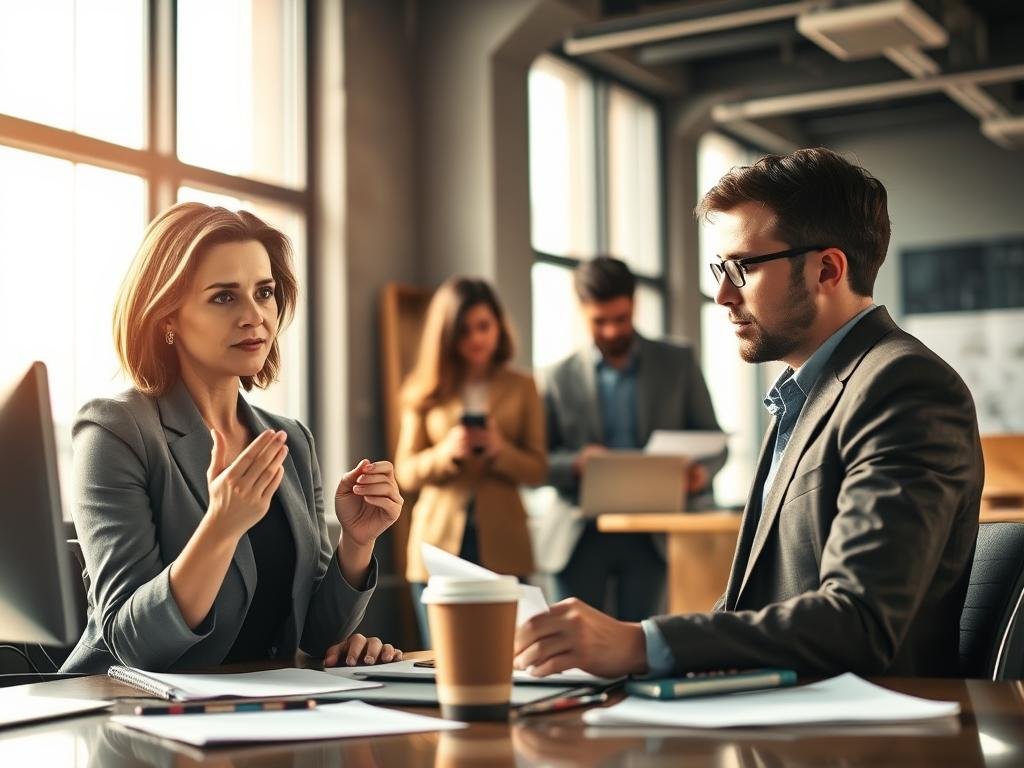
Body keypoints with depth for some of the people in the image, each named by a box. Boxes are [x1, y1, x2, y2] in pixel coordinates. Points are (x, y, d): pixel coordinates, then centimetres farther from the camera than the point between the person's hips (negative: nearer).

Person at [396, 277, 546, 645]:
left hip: (502, 547, 0)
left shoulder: (521, 387, 7)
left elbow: (538, 469, 3)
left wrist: (499, 450, -15)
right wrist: (447, 452, -17)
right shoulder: (425, 392, 6)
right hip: (439, 545, 0)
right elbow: (406, 473, 2)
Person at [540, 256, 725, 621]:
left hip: (649, 536, 0)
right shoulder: (558, 379, 6)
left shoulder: (678, 363, 8)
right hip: (582, 536, 0)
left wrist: (701, 472, -14)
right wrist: (575, 464, -16)